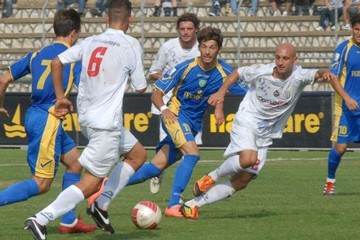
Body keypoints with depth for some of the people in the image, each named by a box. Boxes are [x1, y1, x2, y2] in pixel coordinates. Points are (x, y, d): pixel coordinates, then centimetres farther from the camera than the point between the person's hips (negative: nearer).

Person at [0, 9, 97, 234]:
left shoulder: (37, 55, 12)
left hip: (34, 115, 8)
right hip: (48, 121, -8)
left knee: (75, 162, 19)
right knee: (42, 183, -6)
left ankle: (69, 220, 19)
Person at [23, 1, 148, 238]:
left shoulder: (91, 42, 7)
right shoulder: (131, 45, -7)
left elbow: (57, 63, 0)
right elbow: (141, 87, -2)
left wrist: (60, 97, 11)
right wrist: (143, 77, 21)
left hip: (87, 118, 8)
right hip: (106, 123, -8)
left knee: (138, 154, 24)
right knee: (91, 183, -6)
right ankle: (41, 220, -17)